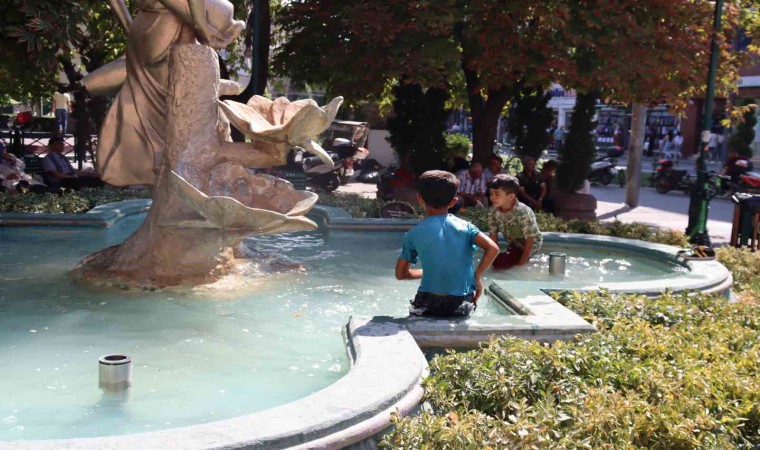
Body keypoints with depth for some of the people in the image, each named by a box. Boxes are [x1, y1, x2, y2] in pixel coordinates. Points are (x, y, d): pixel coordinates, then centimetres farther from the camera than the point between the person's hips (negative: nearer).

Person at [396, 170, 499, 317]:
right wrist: (477, 276, 0)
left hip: (428, 303, 0)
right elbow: (493, 248, -11)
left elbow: (400, 274, 4)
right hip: (462, 304, 1)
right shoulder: (465, 226, 1)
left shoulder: (413, 234, 0)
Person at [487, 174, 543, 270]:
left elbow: (530, 240, -27)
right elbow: (493, 235, -6)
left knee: (499, 262, -22)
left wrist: (521, 264, -25)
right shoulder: (493, 212, -16)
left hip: (530, 246, -7)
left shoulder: (523, 212, -33)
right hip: (512, 245, 7)